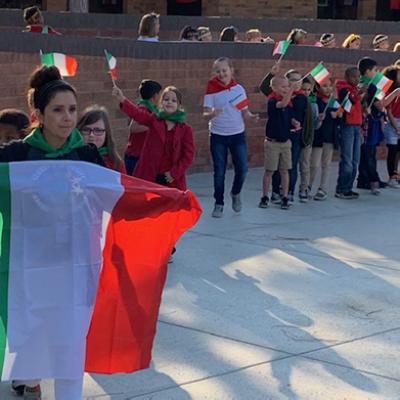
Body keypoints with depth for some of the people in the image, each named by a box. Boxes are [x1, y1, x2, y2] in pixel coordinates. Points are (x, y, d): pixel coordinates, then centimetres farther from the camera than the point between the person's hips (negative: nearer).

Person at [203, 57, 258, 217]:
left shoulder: (238, 88, 1)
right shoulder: (212, 90, -6)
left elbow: (244, 111, 6)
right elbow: (205, 114, -12)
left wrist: (251, 116, -16)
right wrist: (212, 114, -34)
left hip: (237, 134, 2)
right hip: (218, 136, -2)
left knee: (242, 168, -3)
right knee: (219, 171, 3)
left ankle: (235, 193, 26)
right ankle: (219, 203, 17)